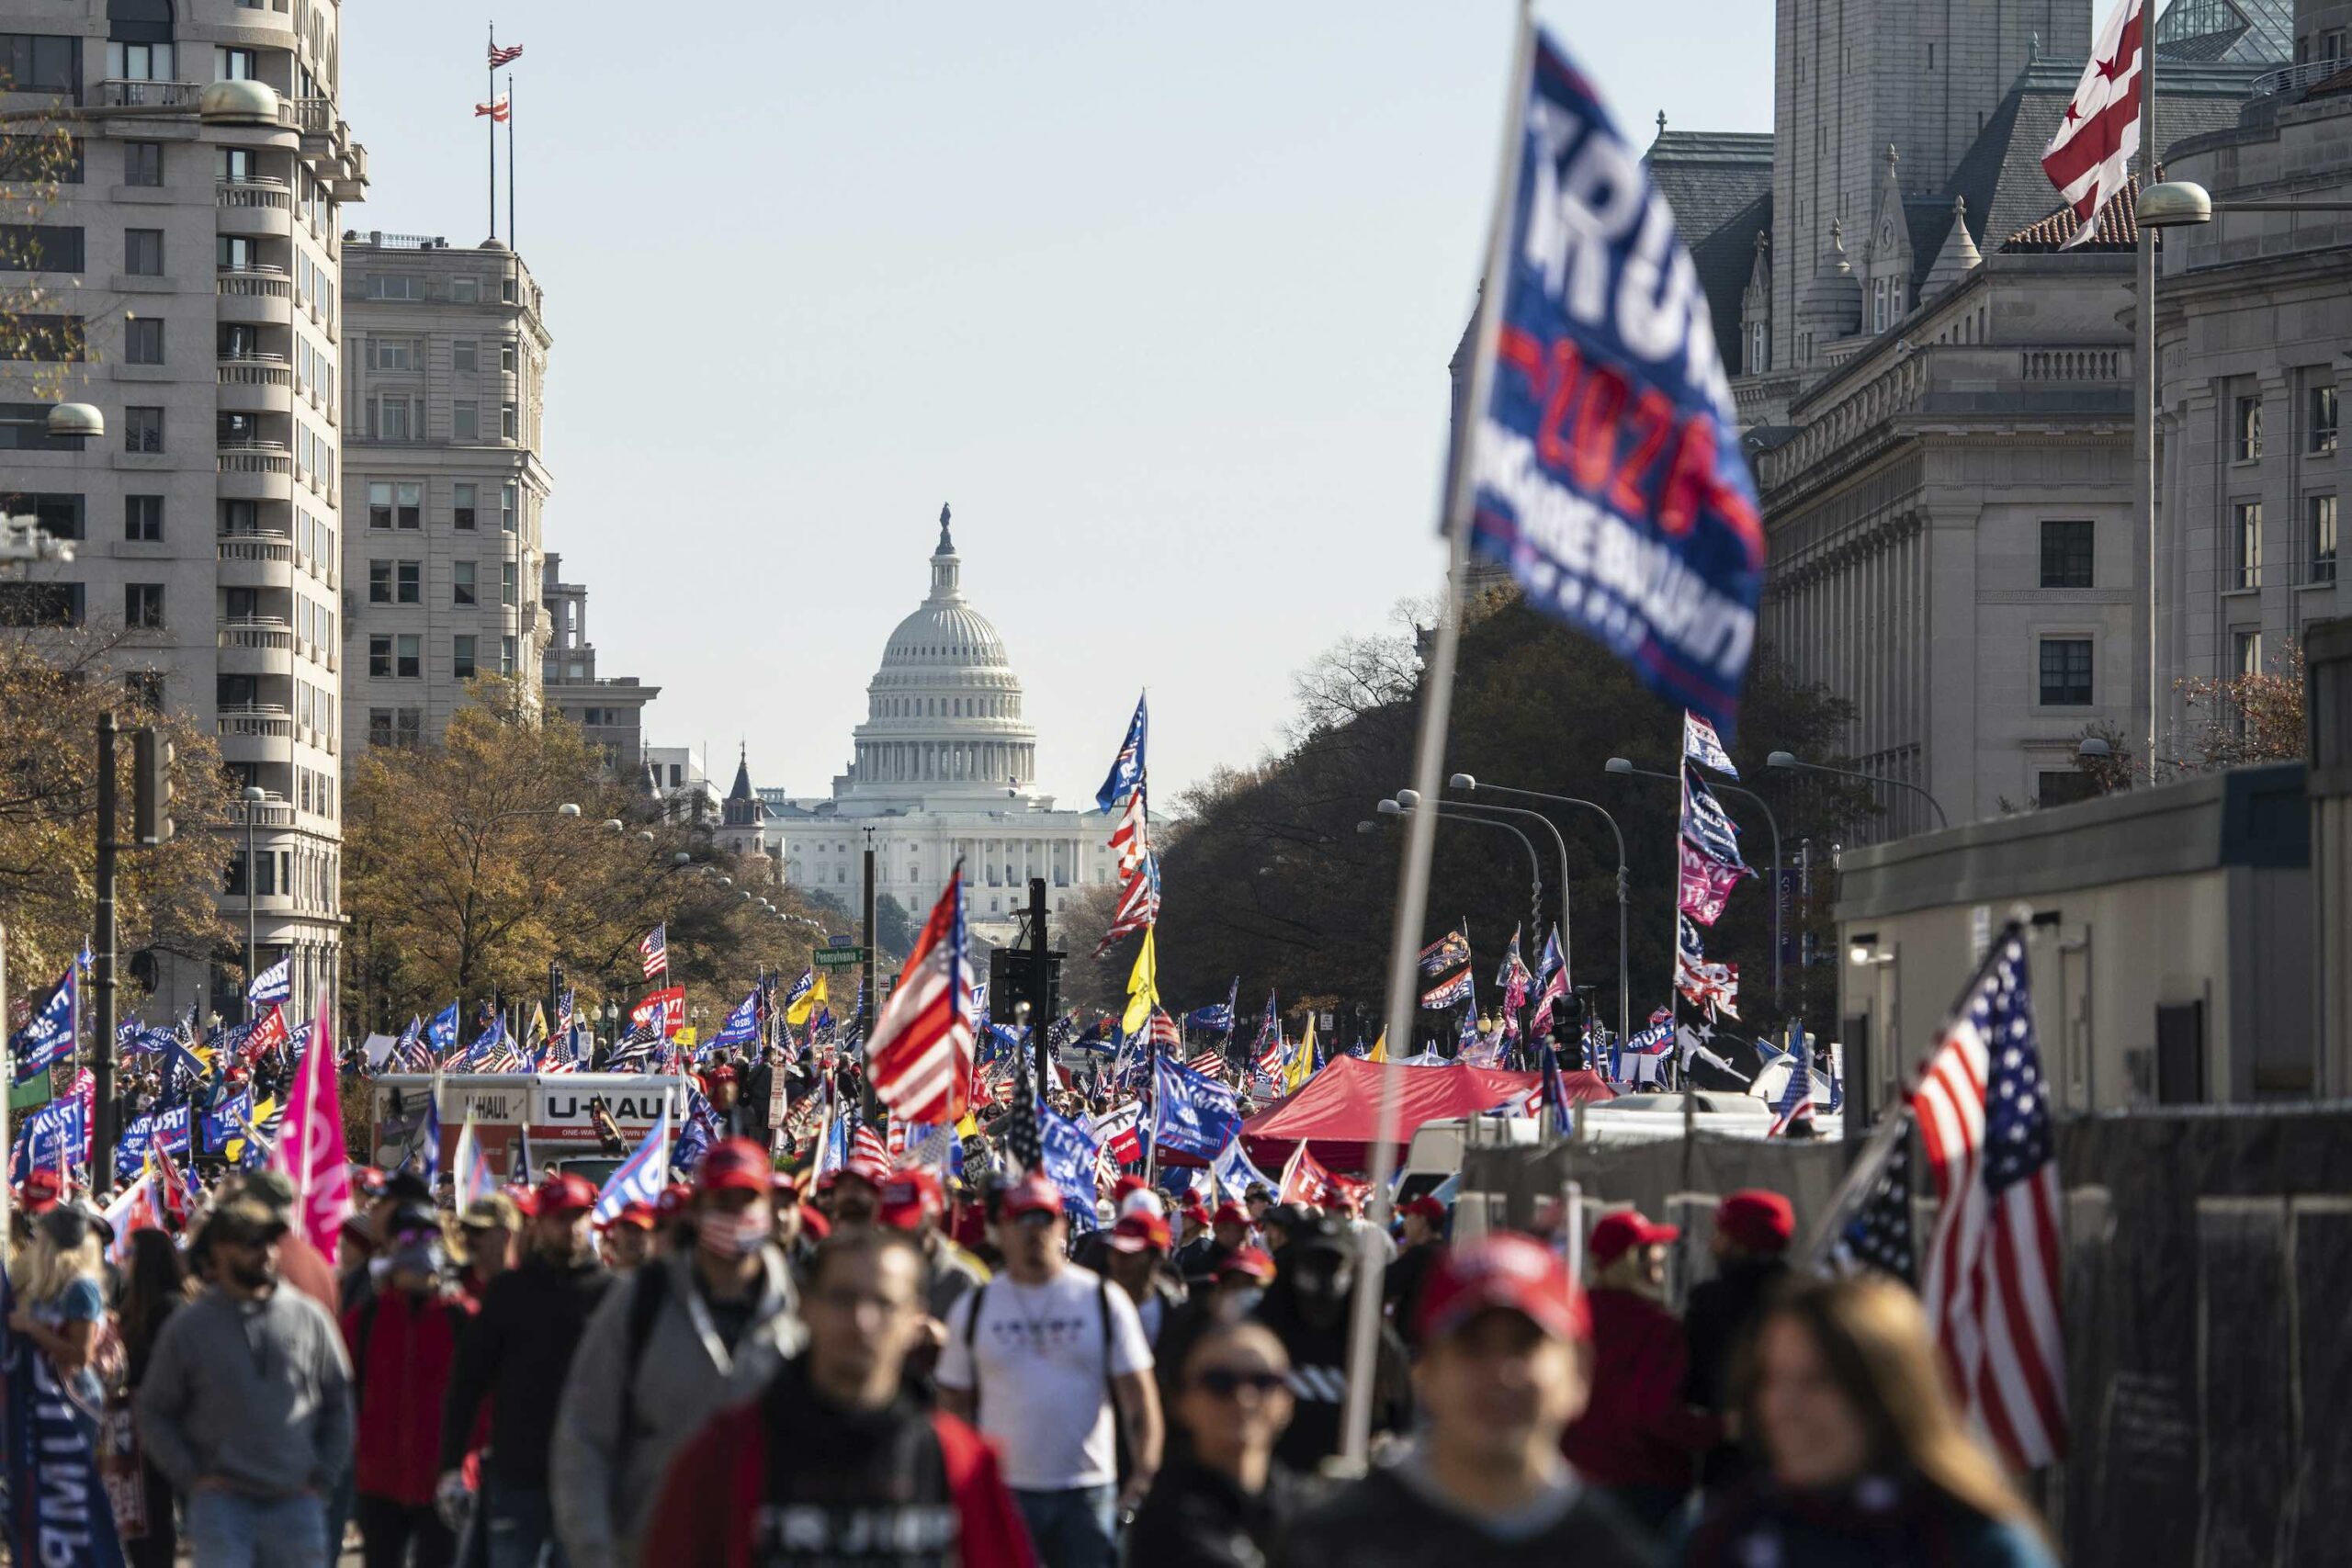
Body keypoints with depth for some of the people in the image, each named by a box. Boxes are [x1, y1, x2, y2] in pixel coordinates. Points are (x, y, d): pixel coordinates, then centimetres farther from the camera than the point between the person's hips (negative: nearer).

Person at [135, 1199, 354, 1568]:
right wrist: (191, 1478, -3)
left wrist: (322, 1476, 6)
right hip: (221, 1505, -2)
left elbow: (339, 1402, 13)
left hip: (296, 1506, 2)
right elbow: (154, 1413, 7)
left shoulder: (309, 1318, 5)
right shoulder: (189, 1327, 1)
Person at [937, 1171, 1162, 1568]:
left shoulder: (1104, 1301, 4)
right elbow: (954, 1404, 9)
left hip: (1085, 1492, 0)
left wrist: (1146, 1471, -13)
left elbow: (1138, 1395, 1)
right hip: (1001, 1491, 1)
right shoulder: (974, 1308, 7)